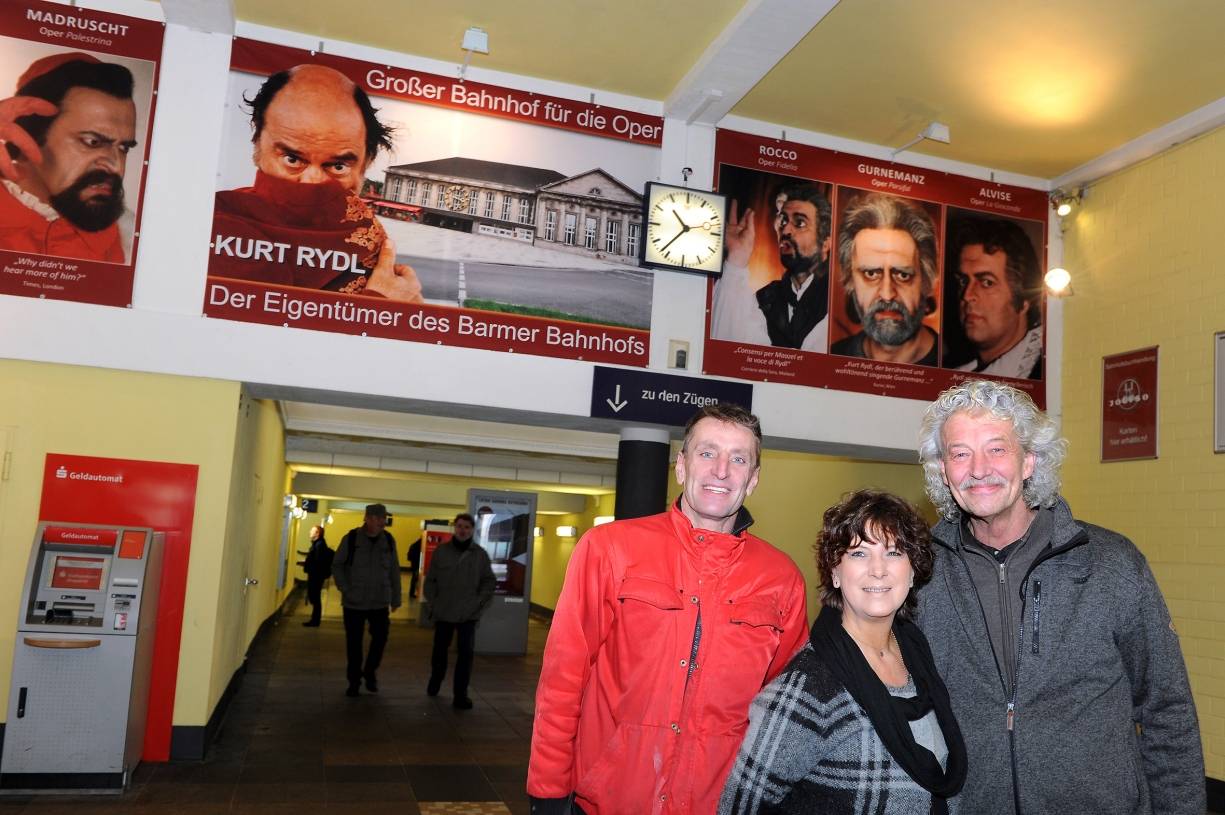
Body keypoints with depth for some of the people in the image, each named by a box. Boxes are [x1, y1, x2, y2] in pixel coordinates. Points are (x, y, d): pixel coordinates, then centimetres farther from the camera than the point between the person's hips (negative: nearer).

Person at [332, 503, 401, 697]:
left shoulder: (389, 540, -1)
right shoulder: (351, 538, -8)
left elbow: (394, 571, 5)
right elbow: (337, 565, 0)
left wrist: (395, 599, 5)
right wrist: (345, 588, -10)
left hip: (380, 602, 2)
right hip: (354, 602, -2)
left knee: (380, 637, 2)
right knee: (354, 643, 6)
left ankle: (370, 672, 28)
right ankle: (354, 680, 24)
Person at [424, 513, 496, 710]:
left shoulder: (480, 554, -2)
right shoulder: (441, 551, -2)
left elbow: (489, 582, 2)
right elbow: (430, 580, 2)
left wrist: (479, 604, -5)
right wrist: (433, 604, -3)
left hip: (468, 614, -1)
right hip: (443, 612, 1)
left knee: (466, 653, -8)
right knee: (440, 650, 17)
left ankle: (460, 694, 1)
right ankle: (435, 680, 42)